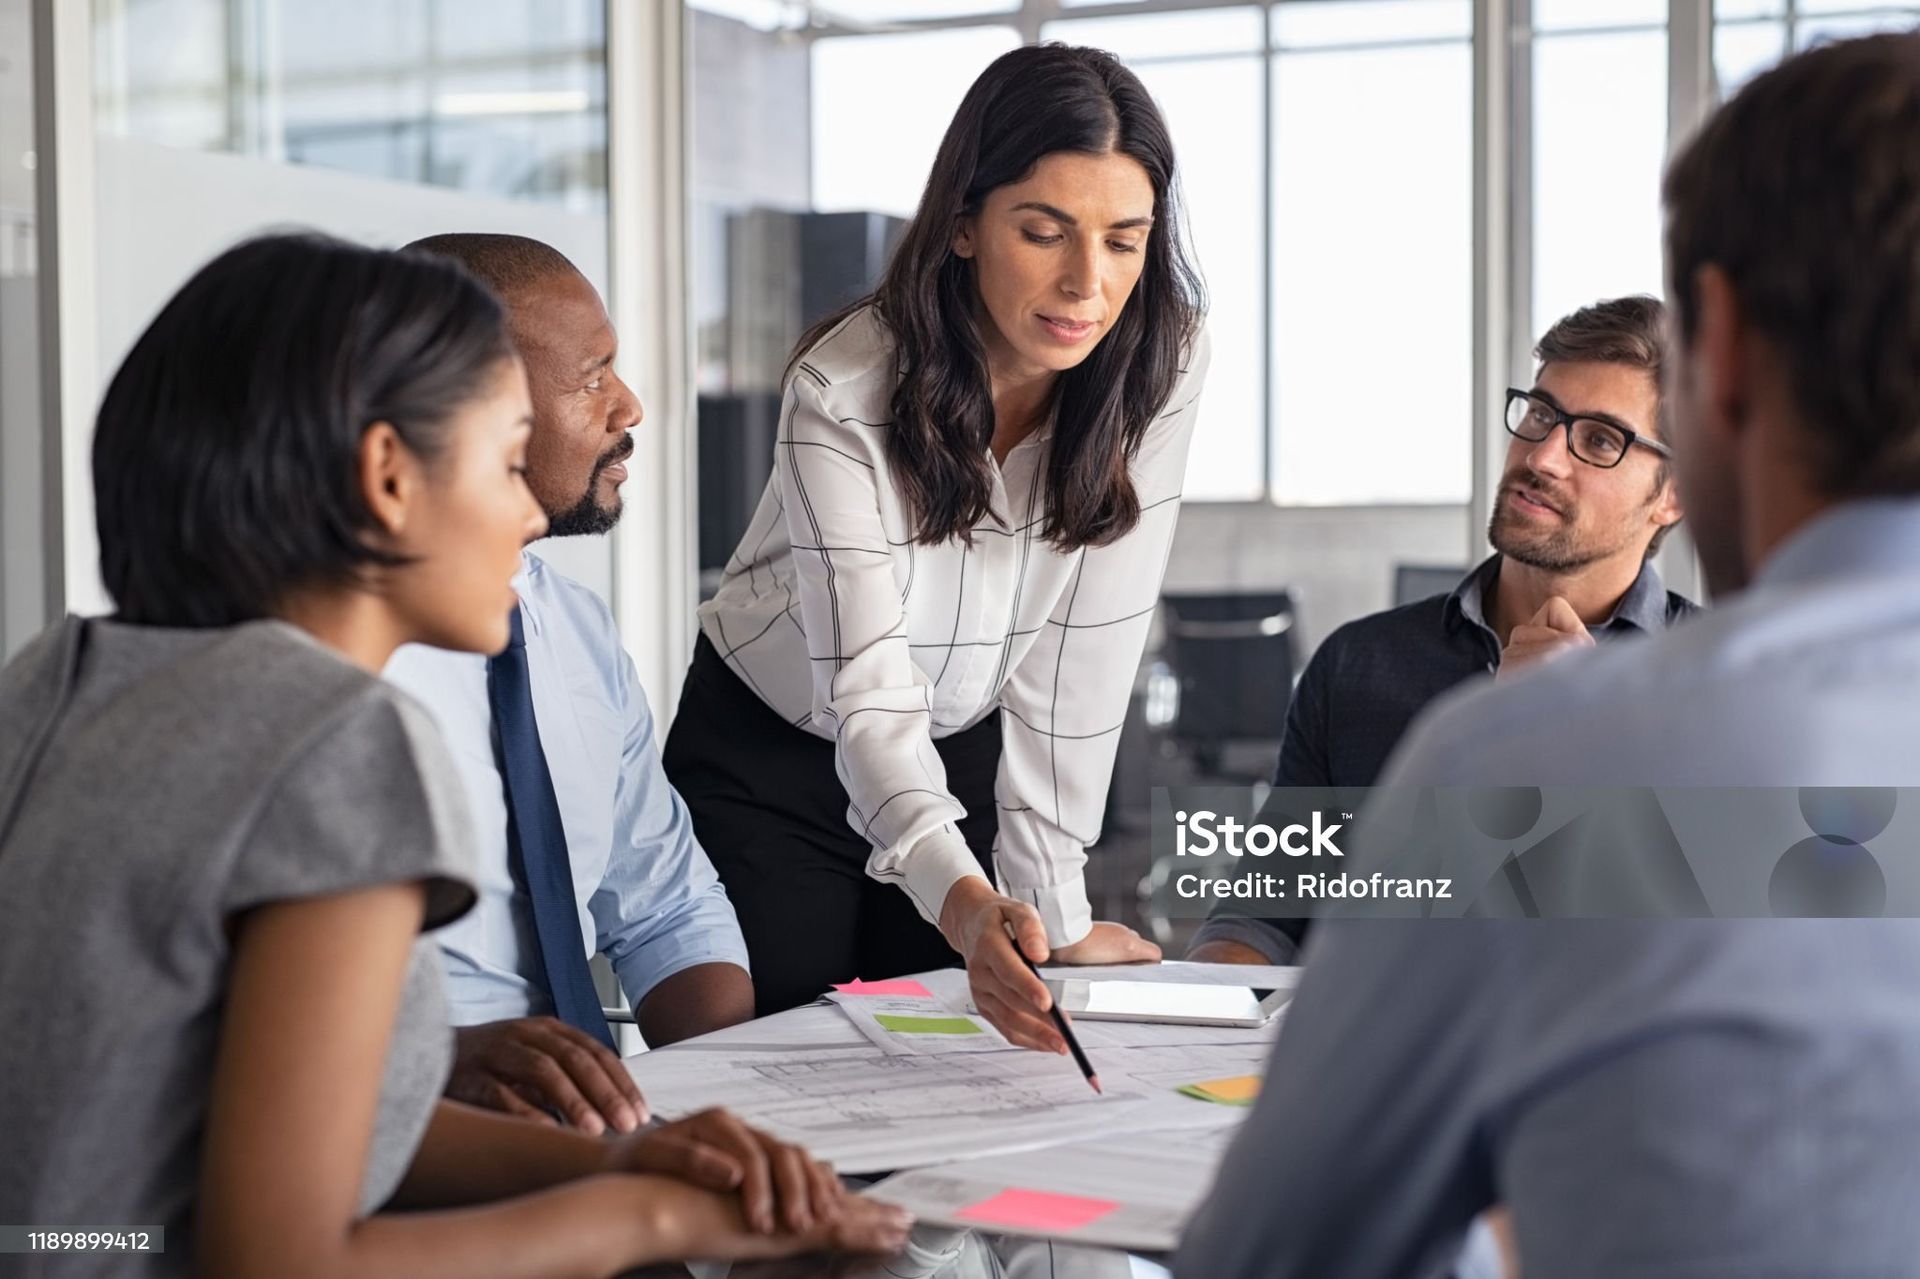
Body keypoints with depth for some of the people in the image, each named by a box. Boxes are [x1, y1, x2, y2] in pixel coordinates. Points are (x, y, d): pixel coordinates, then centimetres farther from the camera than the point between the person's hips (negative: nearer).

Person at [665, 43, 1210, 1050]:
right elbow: (870, 693, -34)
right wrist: (966, 903, -51)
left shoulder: (1160, 367, -19)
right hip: (771, 760, -3)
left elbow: (1080, 660, -17)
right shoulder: (844, 391, -29)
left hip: (968, 754, 3)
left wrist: (1056, 914, -20)